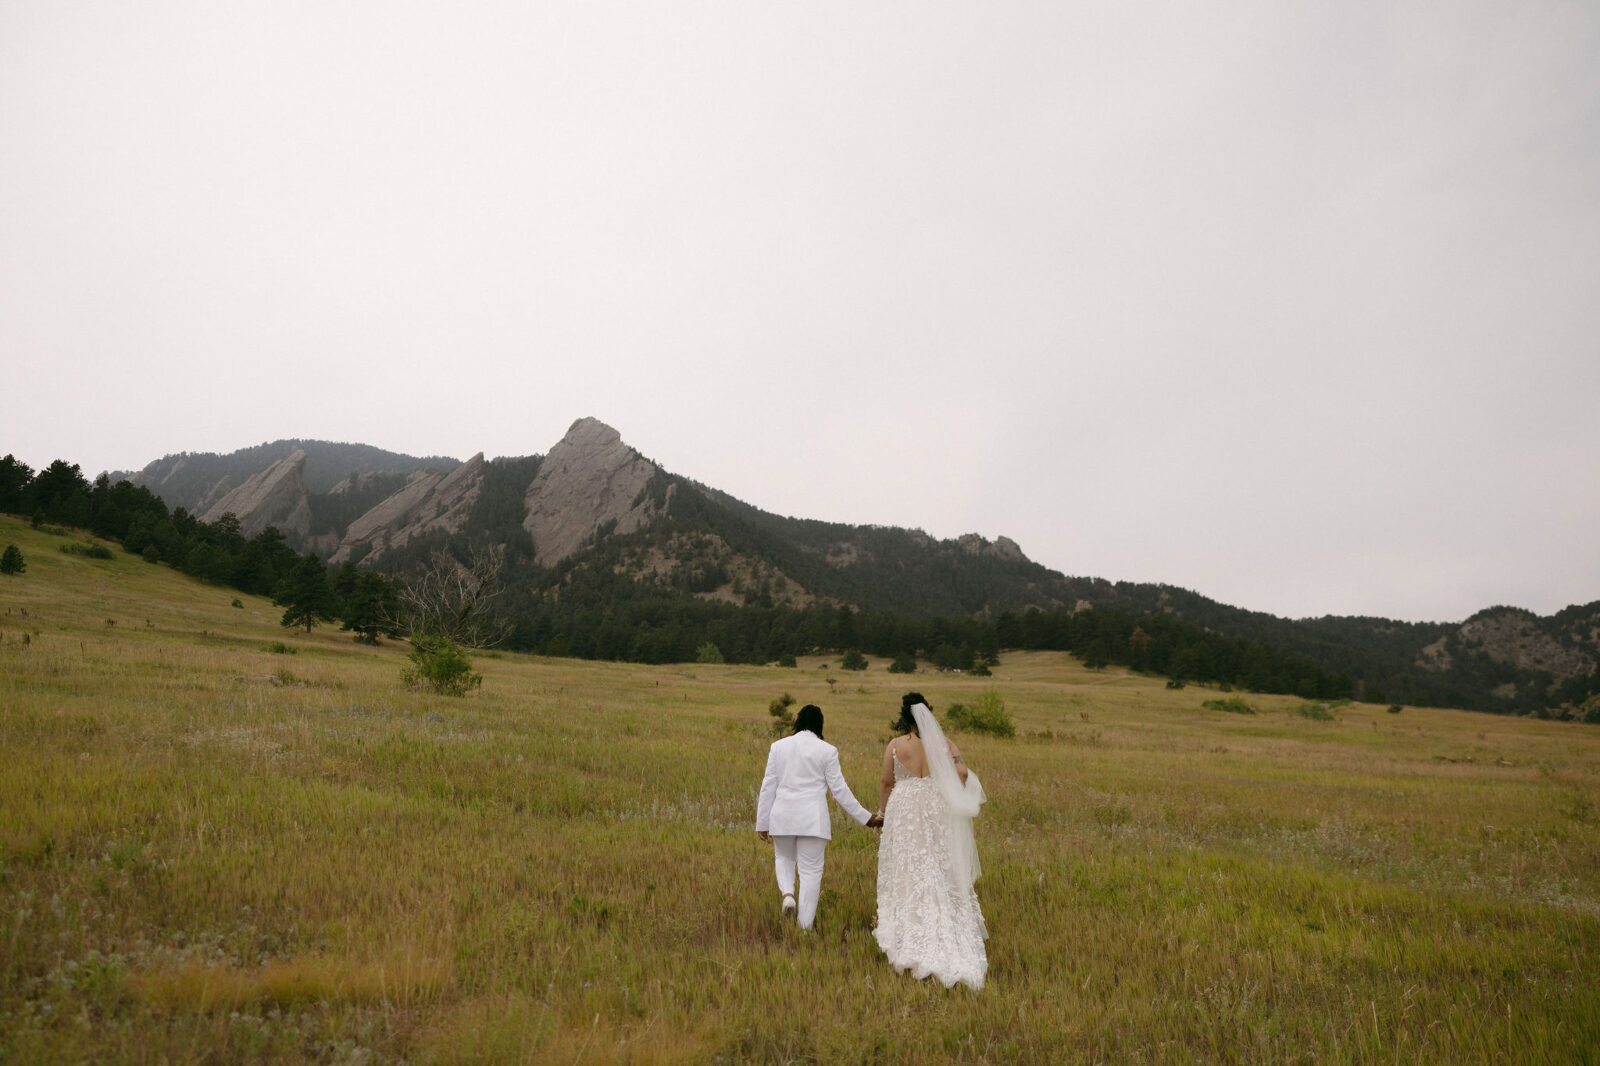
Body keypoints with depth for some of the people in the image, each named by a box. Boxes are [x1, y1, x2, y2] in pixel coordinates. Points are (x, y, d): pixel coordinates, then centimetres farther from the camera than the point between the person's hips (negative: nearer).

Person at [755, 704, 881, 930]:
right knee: (811, 870, 6)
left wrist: (762, 823, 10)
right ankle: (805, 926, 7)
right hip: (813, 819, -2)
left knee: (783, 858, 25)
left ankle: (787, 893, -1)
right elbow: (839, 789, -2)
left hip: (782, 816, 2)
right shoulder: (827, 751, -3)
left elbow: (768, 787, 4)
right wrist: (865, 817, 7)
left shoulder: (778, 746, 3)